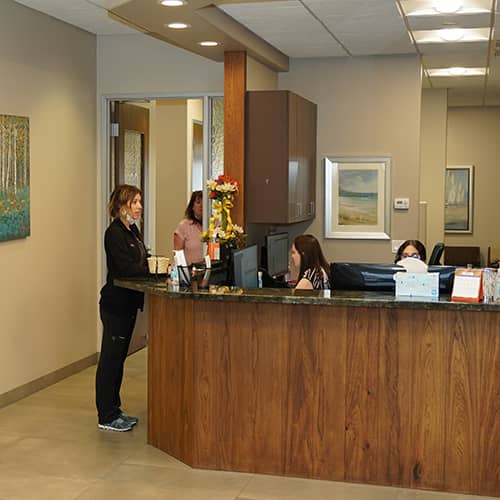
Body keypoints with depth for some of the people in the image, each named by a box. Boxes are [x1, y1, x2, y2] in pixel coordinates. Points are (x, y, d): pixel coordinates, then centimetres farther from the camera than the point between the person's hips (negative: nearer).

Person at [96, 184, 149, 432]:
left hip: (128, 303, 9)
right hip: (115, 304, -9)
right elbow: (126, 268, -22)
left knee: (118, 357, 15)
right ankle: (106, 417, 6)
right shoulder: (114, 233, -15)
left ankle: (113, 410, 24)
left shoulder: (132, 230, 13)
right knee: (110, 358, -2)